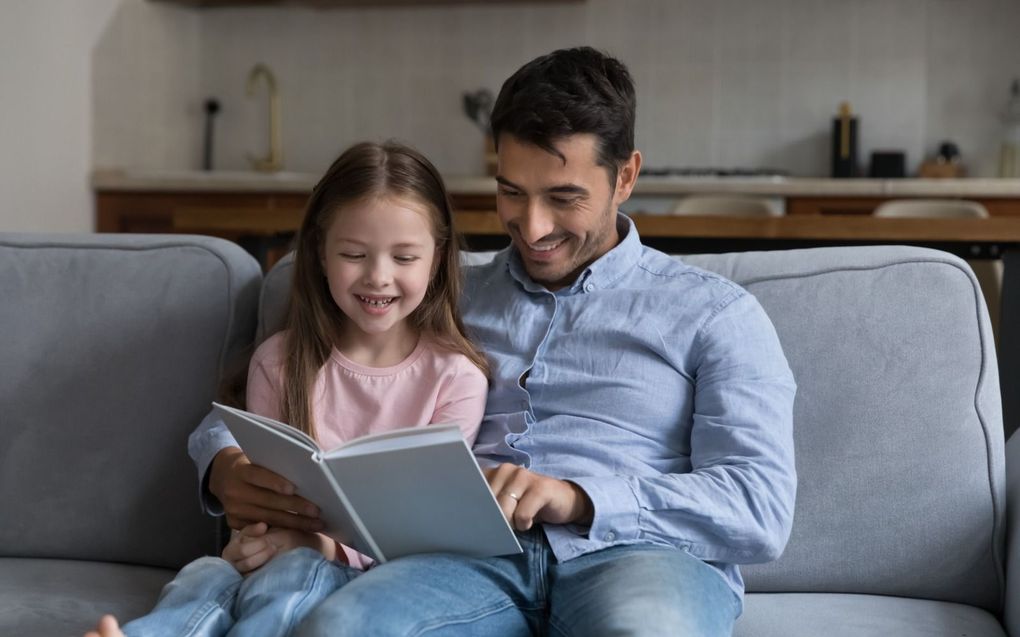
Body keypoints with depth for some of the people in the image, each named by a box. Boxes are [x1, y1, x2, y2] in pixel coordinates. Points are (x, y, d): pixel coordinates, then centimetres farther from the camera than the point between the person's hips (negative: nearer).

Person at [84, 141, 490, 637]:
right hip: (278, 553, 3)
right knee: (206, 577, -31)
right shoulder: (278, 362, 9)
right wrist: (255, 535, -13)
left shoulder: (456, 377, 0)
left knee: (295, 575, -35)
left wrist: (334, 544, -22)